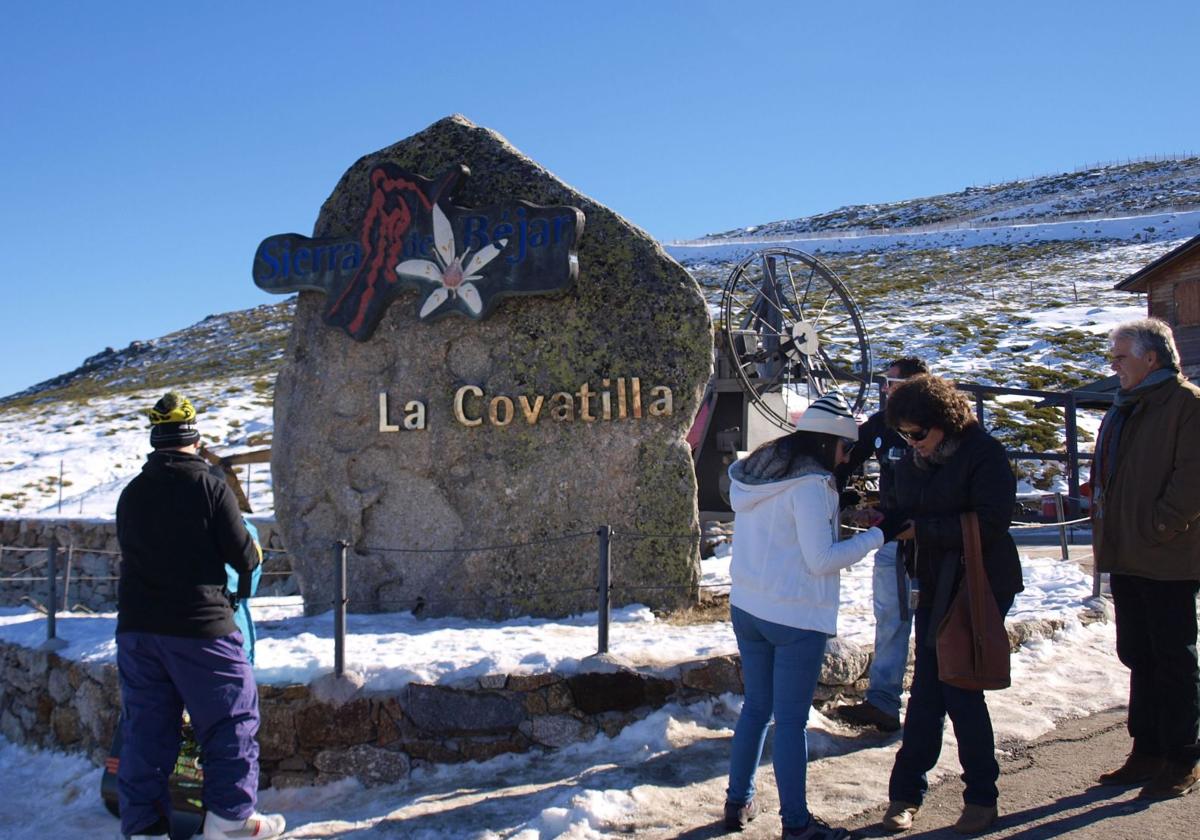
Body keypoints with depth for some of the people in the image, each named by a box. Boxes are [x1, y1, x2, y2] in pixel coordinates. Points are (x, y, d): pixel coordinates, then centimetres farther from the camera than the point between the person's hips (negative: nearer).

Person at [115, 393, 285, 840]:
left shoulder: (131, 495, 8)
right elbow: (243, 555, -9)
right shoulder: (209, 487, -9)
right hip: (199, 624, -5)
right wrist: (251, 557, 13)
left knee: (144, 725, 11)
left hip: (136, 626, 6)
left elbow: (132, 555, 15)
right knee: (232, 716, 7)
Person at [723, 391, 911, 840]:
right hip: (796, 617, -8)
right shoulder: (810, 483, -18)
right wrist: (877, 535, -9)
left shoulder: (754, 472, 7)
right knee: (791, 720, 3)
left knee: (756, 706, 19)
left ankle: (737, 802, 29)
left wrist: (840, 512, 13)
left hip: (746, 608, 8)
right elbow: (822, 559, -18)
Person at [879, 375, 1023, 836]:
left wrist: (920, 528, -22)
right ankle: (905, 792, 15)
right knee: (926, 691, 7)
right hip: (935, 588, 6)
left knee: (960, 689, -2)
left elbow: (990, 525, -21)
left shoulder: (983, 453, -14)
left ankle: (982, 797, 16)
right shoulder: (912, 461, 7)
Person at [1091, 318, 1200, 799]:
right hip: (1126, 557, 9)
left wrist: (1159, 526, -19)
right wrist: (1106, 535, 14)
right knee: (1139, 656, 15)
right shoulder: (1125, 408, 16)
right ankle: (1148, 751, 25)